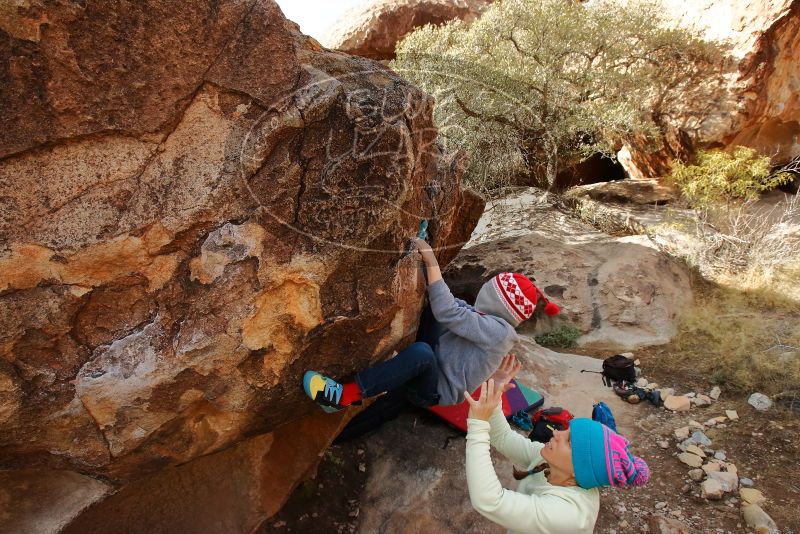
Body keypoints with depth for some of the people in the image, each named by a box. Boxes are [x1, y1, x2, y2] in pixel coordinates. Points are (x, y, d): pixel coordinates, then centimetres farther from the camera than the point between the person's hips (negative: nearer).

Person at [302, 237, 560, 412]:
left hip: (438, 392, -9)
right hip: (430, 368, 9)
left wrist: (432, 261, -27)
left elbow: (448, 313, -30)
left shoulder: (497, 330, -21)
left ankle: (344, 396, -38)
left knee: (421, 351, -42)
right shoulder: (486, 317, 6)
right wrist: (424, 259, 0)